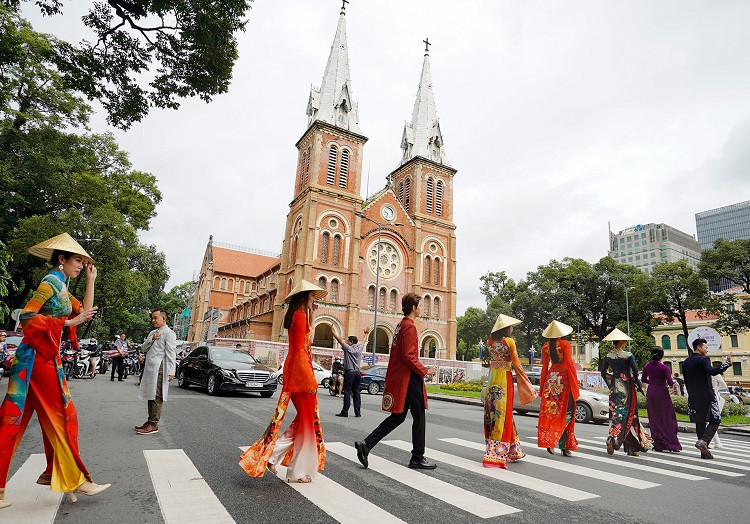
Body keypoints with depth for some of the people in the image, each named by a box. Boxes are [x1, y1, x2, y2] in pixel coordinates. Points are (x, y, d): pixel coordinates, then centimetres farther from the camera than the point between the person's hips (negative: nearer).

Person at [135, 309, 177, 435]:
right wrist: (151, 339, -5)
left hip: (159, 369, -9)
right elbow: (143, 348, 14)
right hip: (150, 368, 9)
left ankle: (154, 424, -5)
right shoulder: (152, 333, 22)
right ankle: (150, 421, 20)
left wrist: (171, 371, -19)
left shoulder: (169, 333, -6)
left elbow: (171, 354, -13)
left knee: (156, 397, -7)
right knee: (150, 396, 13)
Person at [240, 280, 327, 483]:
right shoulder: (300, 315, -14)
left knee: (305, 417, 16)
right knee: (307, 418, 1)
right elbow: (300, 349, -20)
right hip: (300, 371, -10)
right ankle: (298, 472, 12)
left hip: (294, 370, 10)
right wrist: (311, 379, -20)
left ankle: (273, 454, 17)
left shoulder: (298, 315, 15)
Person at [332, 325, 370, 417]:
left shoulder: (348, 348, -5)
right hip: (357, 373, 6)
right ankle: (358, 412, 8)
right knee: (356, 392, 8)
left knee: (347, 392, -5)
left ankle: (345, 412, -5)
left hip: (349, 372, -6)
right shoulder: (359, 348, 10)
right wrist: (366, 333, 43)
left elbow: (340, 340, -4)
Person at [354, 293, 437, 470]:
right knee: (419, 417, 5)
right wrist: (423, 371, -11)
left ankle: (366, 444, 6)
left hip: (398, 378, 10)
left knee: (398, 417, 13)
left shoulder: (400, 325, 15)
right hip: (409, 378, -9)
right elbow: (408, 356, -22)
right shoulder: (409, 326, -15)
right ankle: (418, 458, 16)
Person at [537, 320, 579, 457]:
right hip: (564, 378, -4)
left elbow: (545, 367, 7)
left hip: (551, 378, 4)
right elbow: (569, 363, -12)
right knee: (566, 411, 5)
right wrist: (574, 383, -4)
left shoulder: (545, 346, 5)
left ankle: (549, 441, 5)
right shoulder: (565, 344, -7)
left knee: (551, 410, 7)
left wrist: (542, 387, 12)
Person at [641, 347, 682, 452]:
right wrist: (674, 382, 6)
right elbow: (670, 382, -16)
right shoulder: (664, 368, -12)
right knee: (667, 418, 5)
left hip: (651, 392, 4)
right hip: (662, 392, -4)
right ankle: (671, 443, 2)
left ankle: (658, 444, 12)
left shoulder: (647, 366, 1)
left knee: (654, 419, 9)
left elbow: (643, 379, 9)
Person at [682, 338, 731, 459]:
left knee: (700, 422, 9)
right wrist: (728, 364, -29)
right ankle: (703, 441, -15)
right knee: (715, 420, 3)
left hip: (693, 397, 6)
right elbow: (712, 371, -28)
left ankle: (704, 452, 11)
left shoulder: (685, 362, 13)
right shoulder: (703, 360, -9)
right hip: (707, 396, -6)